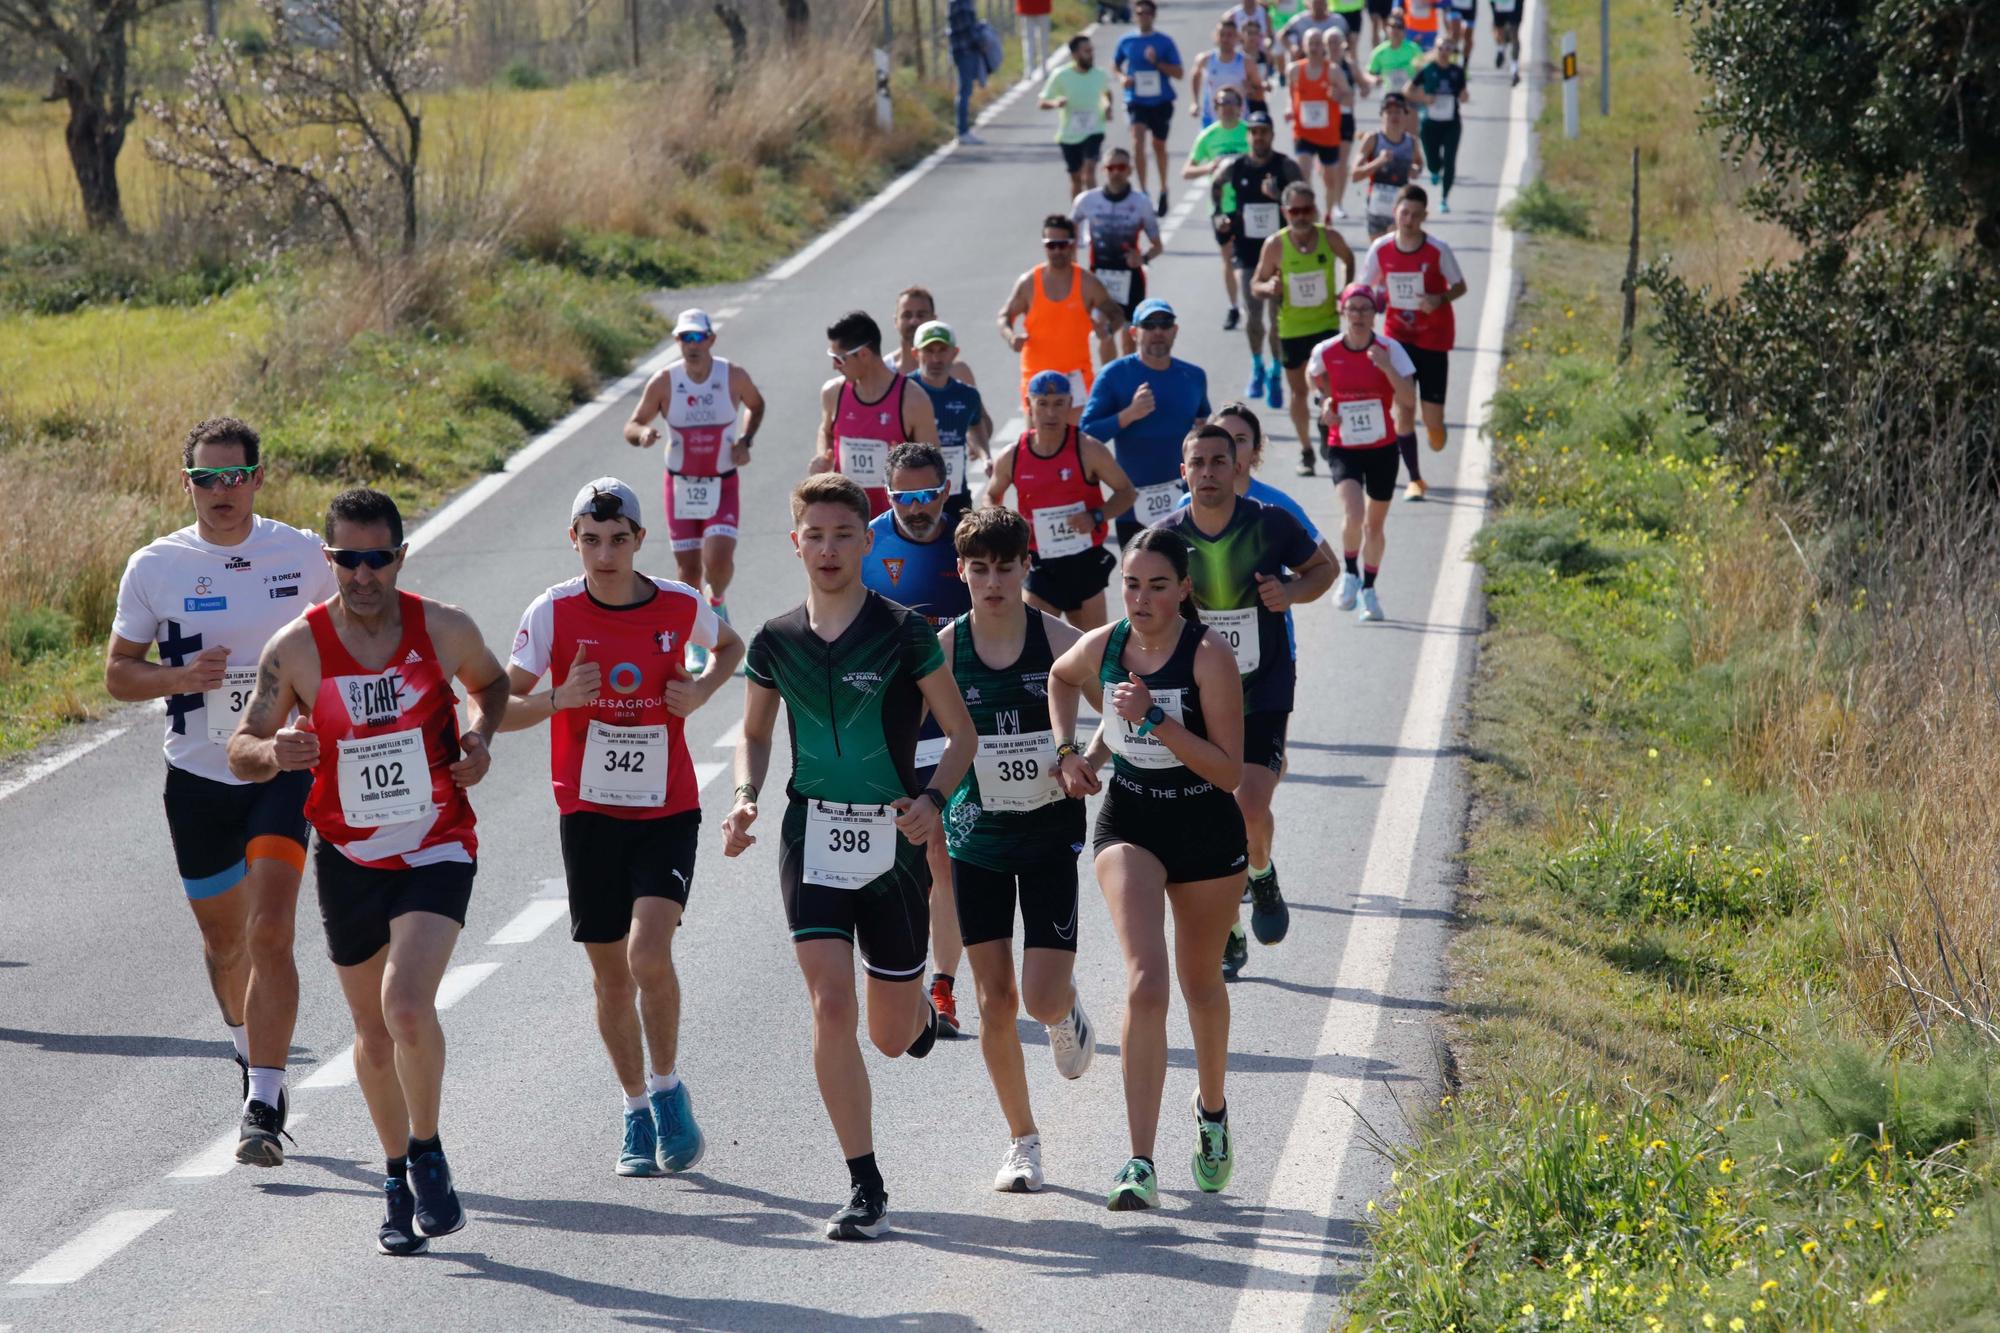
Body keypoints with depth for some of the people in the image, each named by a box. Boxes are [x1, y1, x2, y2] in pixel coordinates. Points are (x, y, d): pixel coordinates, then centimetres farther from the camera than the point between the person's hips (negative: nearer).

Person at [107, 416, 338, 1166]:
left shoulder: (302, 555, -1)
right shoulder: (155, 567, -2)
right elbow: (118, 674, 2)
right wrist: (183, 676, -16)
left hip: (283, 769, -2)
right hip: (198, 775, 2)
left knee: (269, 933, -16)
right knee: (223, 937, 14)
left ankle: (262, 1106, -15)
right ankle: (251, 1052, 44)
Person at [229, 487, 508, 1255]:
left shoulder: (444, 630, -9)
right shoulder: (297, 649, -11)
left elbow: (490, 684, 14)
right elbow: (241, 753, -3)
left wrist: (481, 735, -7)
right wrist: (272, 751, -26)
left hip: (437, 851, -2)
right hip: (348, 859, 2)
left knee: (406, 1005, -22)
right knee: (373, 1033, 11)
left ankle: (428, 1155, 1)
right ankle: (399, 1182, 31)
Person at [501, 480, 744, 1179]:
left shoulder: (682, 607, -4)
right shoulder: (553, 612, -7)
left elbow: (729, 645, 18)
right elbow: (500, 709, -4)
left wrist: (702, 690, -2)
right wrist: (557, 700, -23)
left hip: (667, 812, -1)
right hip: (588, 811, 1)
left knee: (649, 953, -20)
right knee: (610, 976, 7)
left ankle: (667, 1087, 3)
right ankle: (638, 1114, 26)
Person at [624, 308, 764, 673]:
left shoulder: (734, 377, -9)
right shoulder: (664, 382, -10)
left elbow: (756, 406, 13)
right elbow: (631, 427, -3)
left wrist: (746, 440, -4)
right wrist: (643, 432, -28)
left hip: (723, 485, -1)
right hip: (681, 485, 1)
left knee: (719, 558, -20)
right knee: (689, 568, 5)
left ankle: (717, 601, 15)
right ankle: (694, 643, 24)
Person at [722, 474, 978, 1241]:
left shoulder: (904, 633, -6)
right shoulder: (776, 642, 3)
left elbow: (962, 736, 0)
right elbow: (755, 733, 18)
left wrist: (931, 798, -18)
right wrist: (746, 799, -1)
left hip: (891, 840, -1)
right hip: (812, 834, 1)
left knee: (891, 1037, 6)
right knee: (831, 1006, -14)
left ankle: (917, 1006, 47)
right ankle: (865, 1191, -8)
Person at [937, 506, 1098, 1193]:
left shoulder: (1059, 641, -8)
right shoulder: (943, 649, -5)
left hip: (1051, 834, -1)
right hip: (977, 839, 1)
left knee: (1043, 1000, -10)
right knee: (995, 1000, 1)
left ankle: (1068, 1008, 29)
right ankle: (1022, 1142, 17)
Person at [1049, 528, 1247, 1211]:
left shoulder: (1209, 655, -17)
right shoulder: (1100, 647, -6)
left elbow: (1229, 771, -20)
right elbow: (1060, 678, 20)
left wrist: (1156, 721, -28)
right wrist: (1067, 750, 6)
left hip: (1207, 833, -1)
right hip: (1129, 826, 1)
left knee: (1201, 985, 17)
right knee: (1145, 983, -18)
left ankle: (1212, 1109, 49)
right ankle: (1140, 1165, -23)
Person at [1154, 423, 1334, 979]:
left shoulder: (1272, 524, -9)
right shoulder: (1167, 536, -5)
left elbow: (1324, 567, 8)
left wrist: (1292, 591, -13)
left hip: (1263, 692, -2)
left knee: (1250, 808, -17)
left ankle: (1262, 876, 18)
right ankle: (1227, 938, 24)